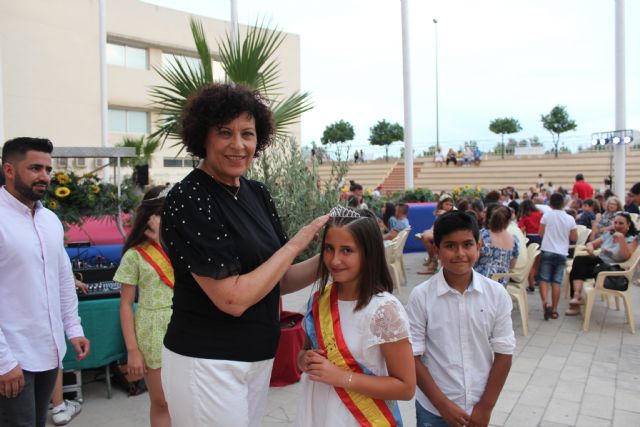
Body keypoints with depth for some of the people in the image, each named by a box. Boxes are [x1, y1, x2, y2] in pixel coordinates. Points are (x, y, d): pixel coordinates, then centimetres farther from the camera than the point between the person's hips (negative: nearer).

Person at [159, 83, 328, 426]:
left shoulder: (257, 194, 4)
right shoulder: (188, 200, -18)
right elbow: (233, 299, -22)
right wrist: (297, 243, -16)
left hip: (258, 357, 7)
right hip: (207, 363, -7)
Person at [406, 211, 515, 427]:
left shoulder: (497, 294, -9)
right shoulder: (421, 296, -14)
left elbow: (503, 354, -3)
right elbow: (413, 356, -9)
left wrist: (486, 406, -4)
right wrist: (442, 403, -11)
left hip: (478, 408, 2)